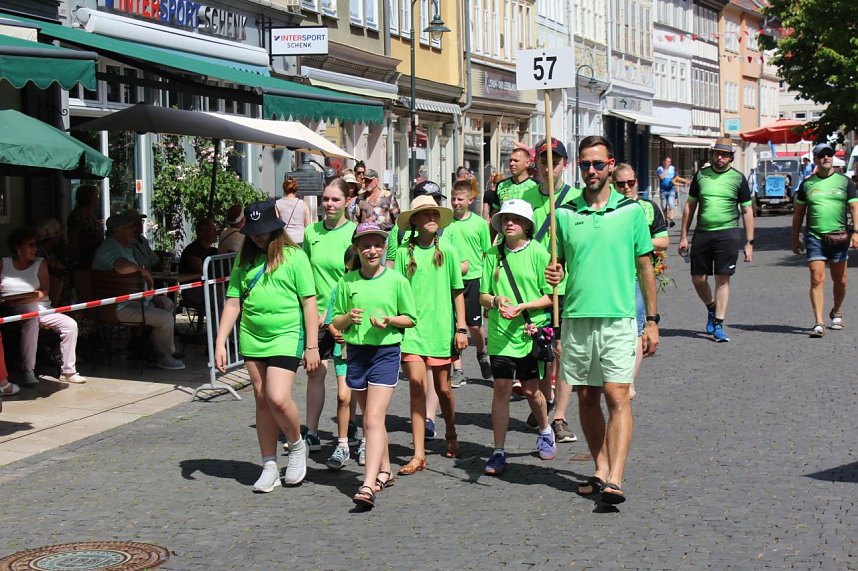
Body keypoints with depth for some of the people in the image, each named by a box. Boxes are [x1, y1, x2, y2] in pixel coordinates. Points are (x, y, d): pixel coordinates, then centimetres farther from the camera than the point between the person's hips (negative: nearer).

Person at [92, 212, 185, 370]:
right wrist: (142, 270, -23)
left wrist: (153, 298, 16)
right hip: (120, 308, -12)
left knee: (167, 304, 24)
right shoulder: (110, 248, -19)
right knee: (166, 319, -18)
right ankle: (163, 356, 5)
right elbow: (123, 267, -43)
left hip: (135, 300, 12)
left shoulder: (125, 248, 19)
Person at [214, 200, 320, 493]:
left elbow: (309, 302, -3)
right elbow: (233, 303, 10)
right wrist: (220, 343, 2)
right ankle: (270, 466, 17)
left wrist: (312, 347, -7)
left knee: (278, 398, -17)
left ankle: (297, 446, 11)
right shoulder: (244, 259, 9)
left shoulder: (294, 256, -3)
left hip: (286, 337, -5)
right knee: (262, 402, 8)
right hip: (252, 339, 5)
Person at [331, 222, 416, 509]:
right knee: (370, 418, 15)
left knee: (373, 419, -14)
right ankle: (384, 471, 32)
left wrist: (389, 320, -13)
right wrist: (348, 318, -11)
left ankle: (368, 485, -20)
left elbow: (410, 319, 5)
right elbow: (335, 321, 11)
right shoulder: (347, 282, 5)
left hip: (386, 351, -4)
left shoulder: (396, 280, -2)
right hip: (356, 352, 4)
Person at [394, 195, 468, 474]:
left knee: (443, 387, 9)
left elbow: (457, 292, 6)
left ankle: (451, 436, 37)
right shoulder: (404, 252, 1)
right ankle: (418, 454, -8)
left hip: (440, 328, 1)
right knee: (417, 385, -10)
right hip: (412, 328, -1)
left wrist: (461, 327, 2)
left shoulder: (447, 251, 2)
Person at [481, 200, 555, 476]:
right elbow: (483, 295, 9)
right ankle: (498, 452, 5)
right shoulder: (493, 255, 5)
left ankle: (545, 432, 37)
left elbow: (551, 296, -4)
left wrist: (523, 307, -16)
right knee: (501, 389, -1)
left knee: (531, 389, 8)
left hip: (531, 332, -2)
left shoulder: (538, 252, -4)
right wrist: (496, 300, -13)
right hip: (500, 333, 2)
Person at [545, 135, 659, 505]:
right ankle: (600, 470, 19)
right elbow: (557, 263, 15)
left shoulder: (631, 211, 3)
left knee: (617, 396, -11)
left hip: (618, 319, -3)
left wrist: (652, 321, 5)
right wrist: (553, 274, -10)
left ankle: (615, 479, -16)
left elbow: (645, 267, 8)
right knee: (587, 398, 8)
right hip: (576, 318, 3)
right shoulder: (565, 213, 7)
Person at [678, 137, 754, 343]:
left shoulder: (738, 178, 3)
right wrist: (683, 236, 9)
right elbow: (690, 206, 14)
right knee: (698, 279, 5)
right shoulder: (701, 175, 9)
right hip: (702, 233, 3)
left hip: (727, 233, -3)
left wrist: (749, 242, 1)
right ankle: (711, 308, 34)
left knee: (723, 279, -3)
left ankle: (718, 325, 4)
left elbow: (747, 211, 6)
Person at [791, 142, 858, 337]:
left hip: (839, 237, 1)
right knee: (817, 279, -10)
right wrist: (795, 238, 11)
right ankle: (819, 323, -11)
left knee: (840, 280, 10)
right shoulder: (807, 184, 7)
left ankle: (836, 313, 35)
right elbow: (798, 213, 13)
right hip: (814, 237, 0)